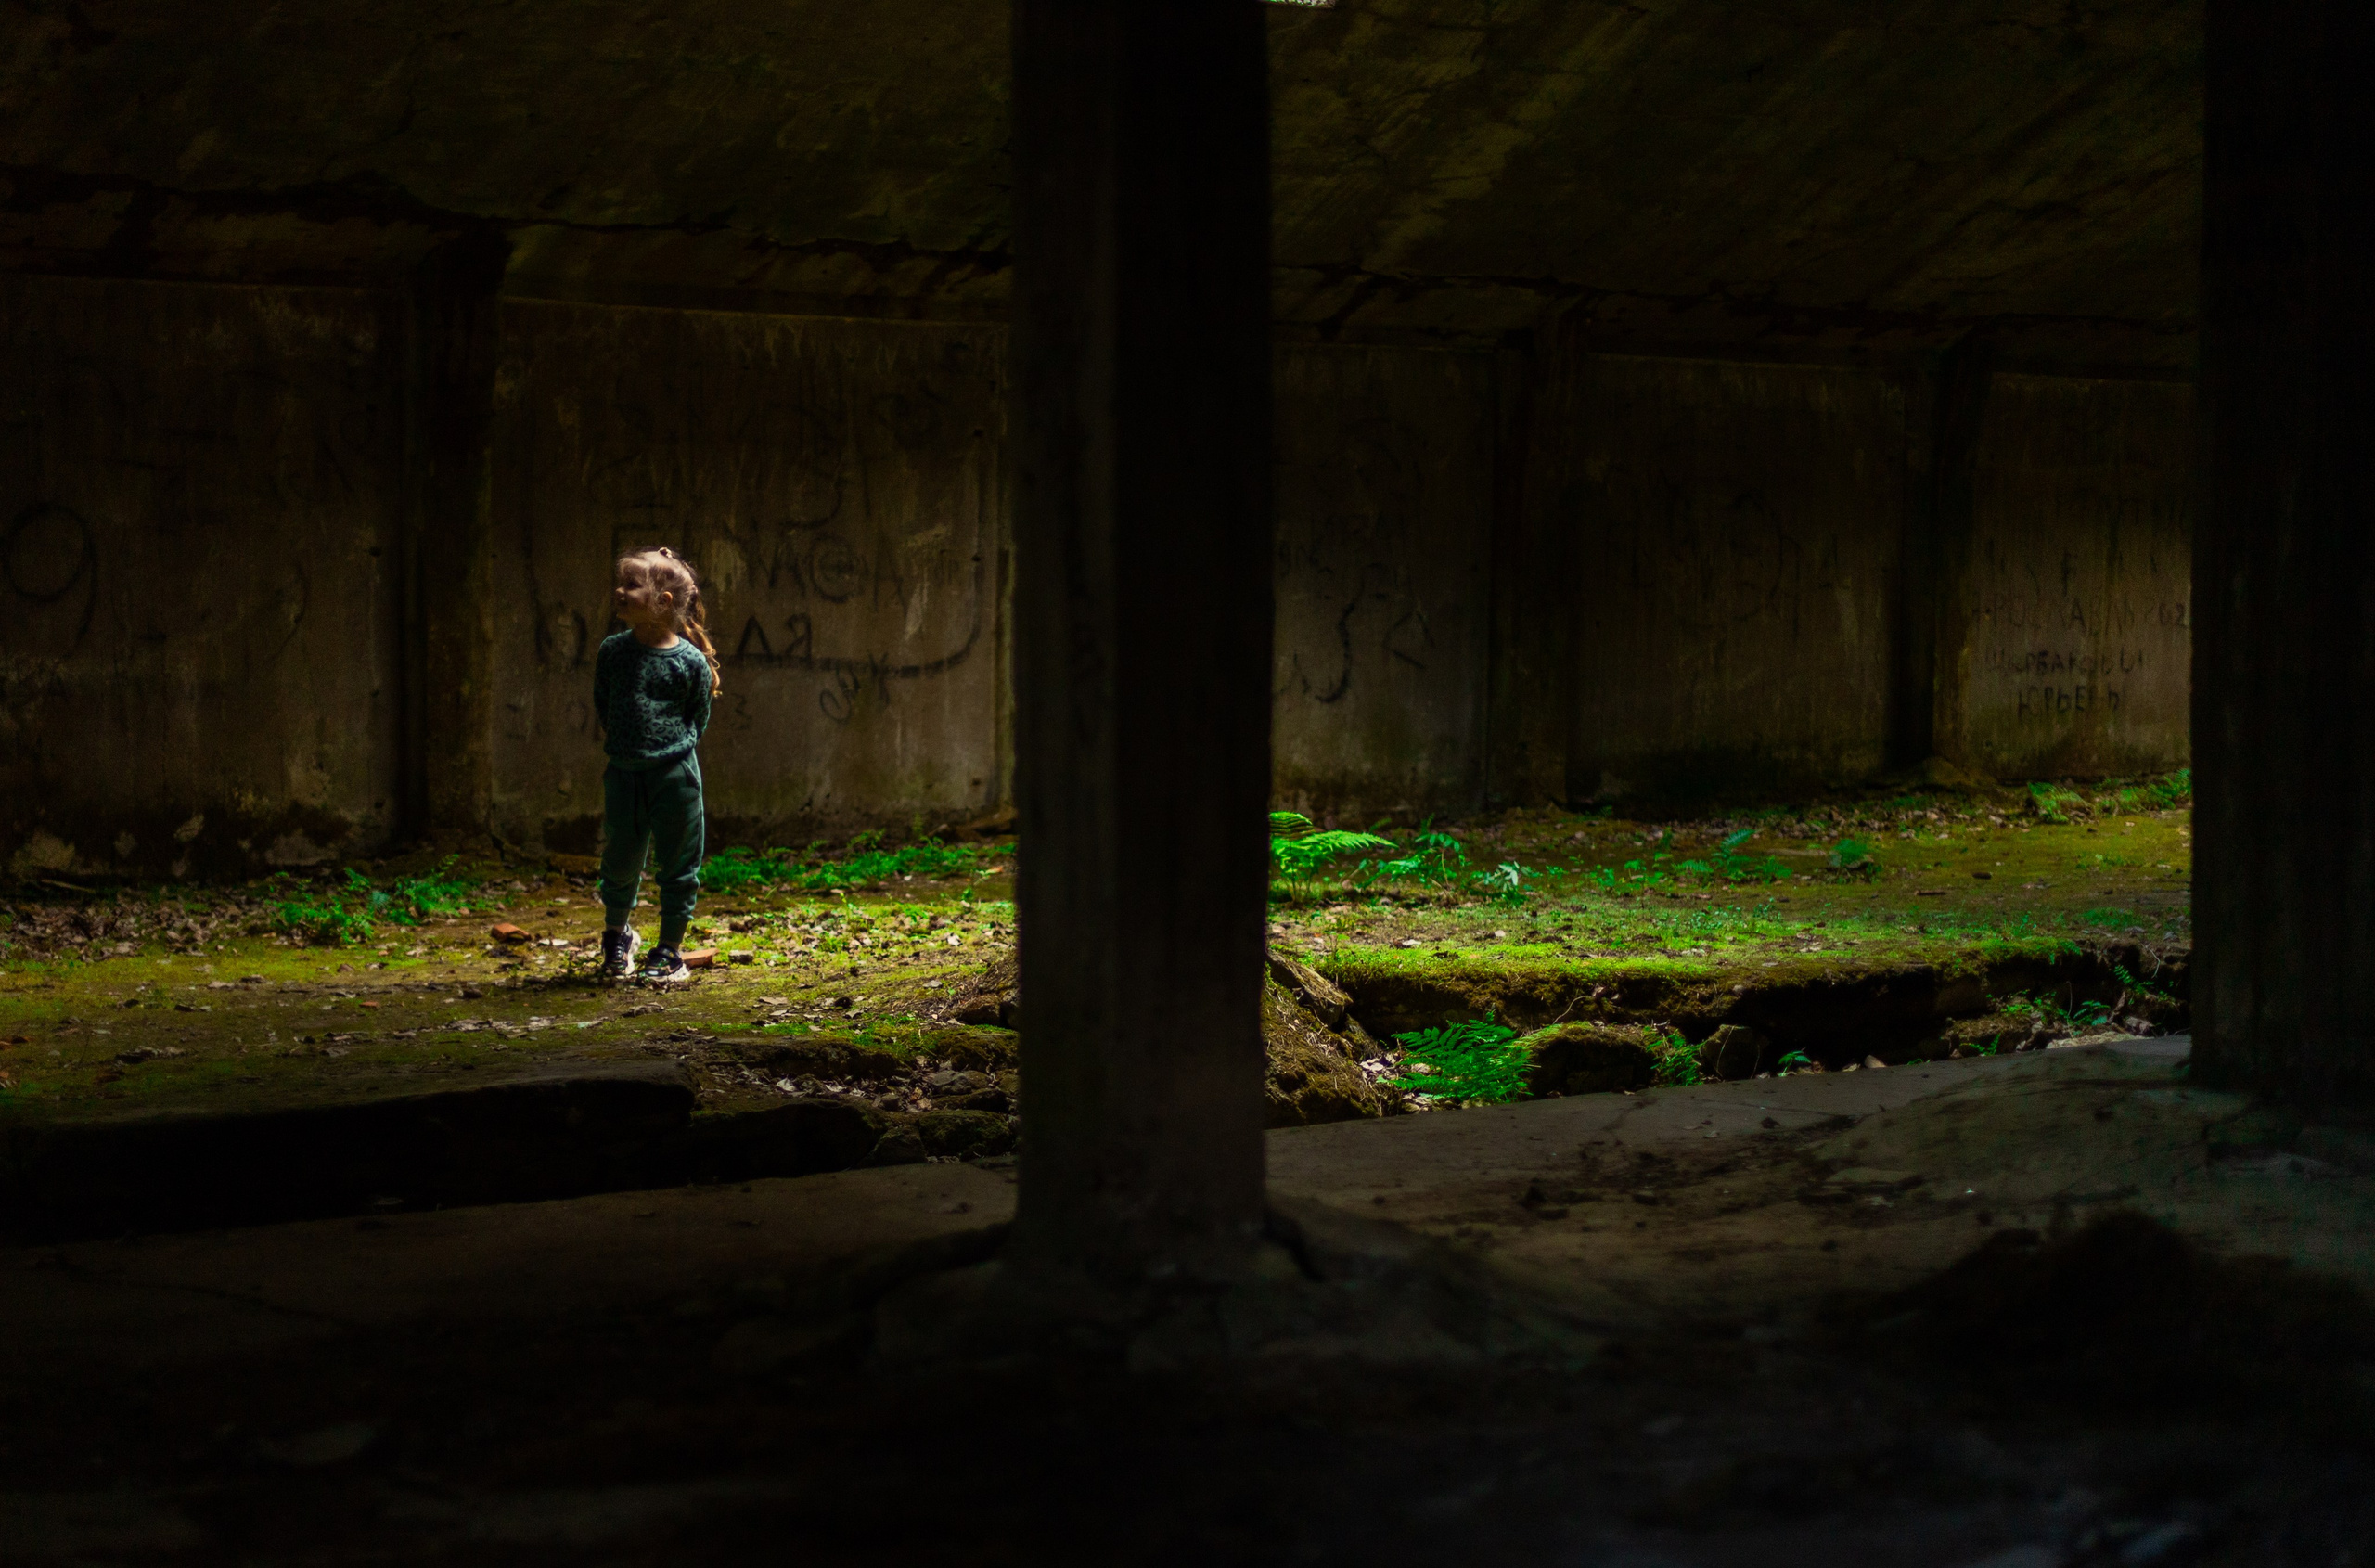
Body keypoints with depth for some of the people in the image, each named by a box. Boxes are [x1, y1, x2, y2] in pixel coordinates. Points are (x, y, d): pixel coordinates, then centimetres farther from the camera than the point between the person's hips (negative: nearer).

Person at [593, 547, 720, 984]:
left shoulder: (691, 661, -8)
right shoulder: (612, 651, 1)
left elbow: (698, 718, 1)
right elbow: (601, 706, 12)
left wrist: (672, 749, -5)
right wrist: (619, 743, 6)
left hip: (675, 774, -2)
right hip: (623, 773, 2)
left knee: (678, 865, 4)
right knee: (620, 861, 11)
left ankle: (669, 951, 17)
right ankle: (616, 935, 36)